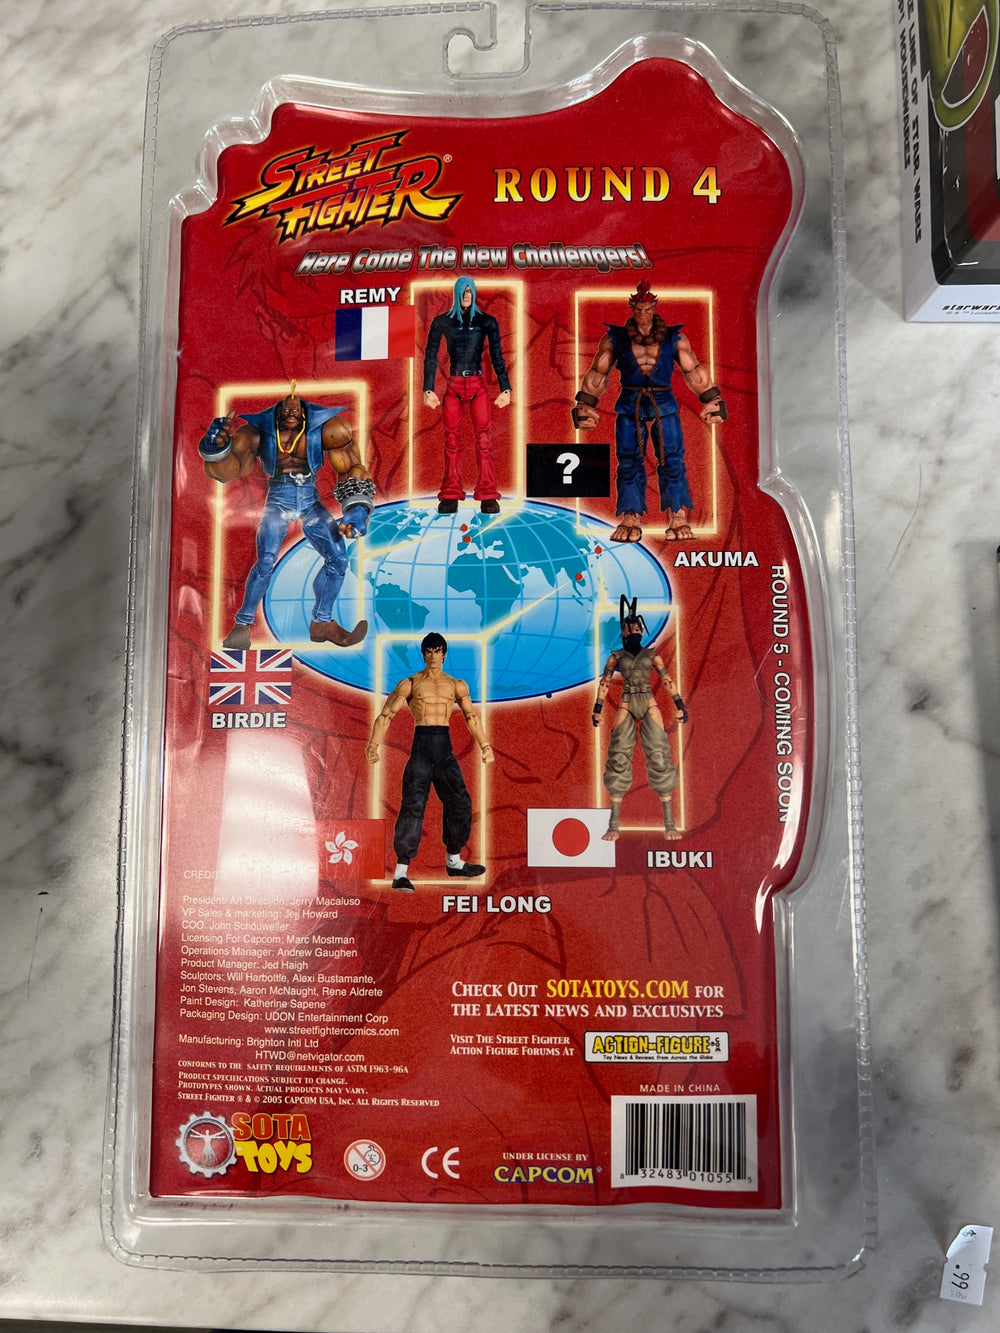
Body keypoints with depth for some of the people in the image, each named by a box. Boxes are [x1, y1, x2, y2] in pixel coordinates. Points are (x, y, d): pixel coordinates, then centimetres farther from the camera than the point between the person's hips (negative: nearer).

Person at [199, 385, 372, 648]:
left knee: (338, 557, -7)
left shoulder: (324, 427, -13)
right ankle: (242, 625, -5)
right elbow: (227, 469, -20)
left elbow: (351, 468, -7)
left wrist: (358, 508, -20)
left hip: (311, 501, 3)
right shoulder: (260, 430, -14)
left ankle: (322, 624, 11)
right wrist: (216, 447, -42)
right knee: (265, 561, -21)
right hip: (278, 501, -3)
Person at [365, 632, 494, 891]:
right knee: (412, 807, -10)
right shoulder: (410, 684, 4)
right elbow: (385, 716, 3)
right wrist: (373, 746, -8)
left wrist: (484, 746, 13)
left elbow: (471, 718, 21)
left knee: (459, 803, 8)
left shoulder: (457, 685, 13)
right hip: (421, 747, -4)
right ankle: (401, 872, -10)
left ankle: (454, 862, 27)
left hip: (445, 748, 4)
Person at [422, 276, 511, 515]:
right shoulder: (442, 322, 6)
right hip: (453, 386, 0)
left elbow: (497, 357, 7)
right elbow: (430, 357, 6)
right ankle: (450, 497, 3)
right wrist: (428, 389, 1)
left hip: (478, 386, 0)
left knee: (484, 439, -6)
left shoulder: (486, 322, 6)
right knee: (452, 440, -1)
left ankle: (488, 497, -3)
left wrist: (505, 388, 2)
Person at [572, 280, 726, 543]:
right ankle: (630, 520, 4)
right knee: (629, 463, -1)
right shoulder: (615, 338, 6)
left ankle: (678, 519, -3)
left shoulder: (674, 338, 7)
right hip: (629, 406, 0)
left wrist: (711, 399, 9)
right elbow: (598, 373, 11)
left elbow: (693, 370, 12)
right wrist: (585, 404, 6)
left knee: (672, 460, -6)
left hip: (664, 405, 0)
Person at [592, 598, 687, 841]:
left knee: (659, 758, -6)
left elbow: (667, 681, 12)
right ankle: (613, 825, -3)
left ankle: (669, 823, -2)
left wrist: (680, 705, 6)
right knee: (619, 759, -7)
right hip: (626, 708, -1)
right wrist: (598, 709, 1)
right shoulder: (616, 656, 10)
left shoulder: (652, 655, 12)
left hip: (650, 707, 1)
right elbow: (604, 683, 9)